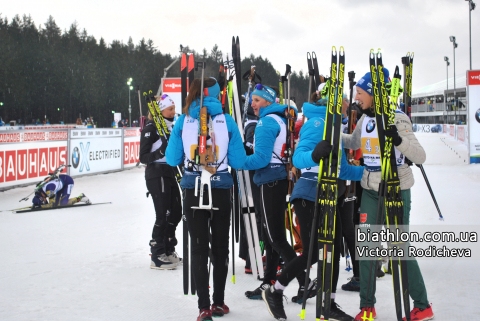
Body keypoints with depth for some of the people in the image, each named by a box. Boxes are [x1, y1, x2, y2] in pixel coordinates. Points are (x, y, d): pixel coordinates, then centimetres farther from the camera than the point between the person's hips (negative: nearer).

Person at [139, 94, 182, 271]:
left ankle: (168, 251, 22)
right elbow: (143, 157, -14)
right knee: (163, 215, -9)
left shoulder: (172, 127, 15)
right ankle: (157, 257, -1)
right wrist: (160, 152, -27)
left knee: (175, 213, 8)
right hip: (156, 175, -8)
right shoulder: (150, 129, -9)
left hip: (170, 174, 8)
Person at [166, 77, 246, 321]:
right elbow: (238, 161, -2)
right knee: (220, 246, 13)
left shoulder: (183, 121, -1)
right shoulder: (227, 121, -3)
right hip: (221, 191, 0)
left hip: (193, 191, 0)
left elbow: (172, 159, 3)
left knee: (198, 247, 4)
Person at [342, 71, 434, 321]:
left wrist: (398, 139, -34)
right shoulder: (365, 119, 7)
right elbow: (354, 143, 26)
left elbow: (420, 157, -19)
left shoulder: (397, 119, -13)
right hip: (370, 191, 6)